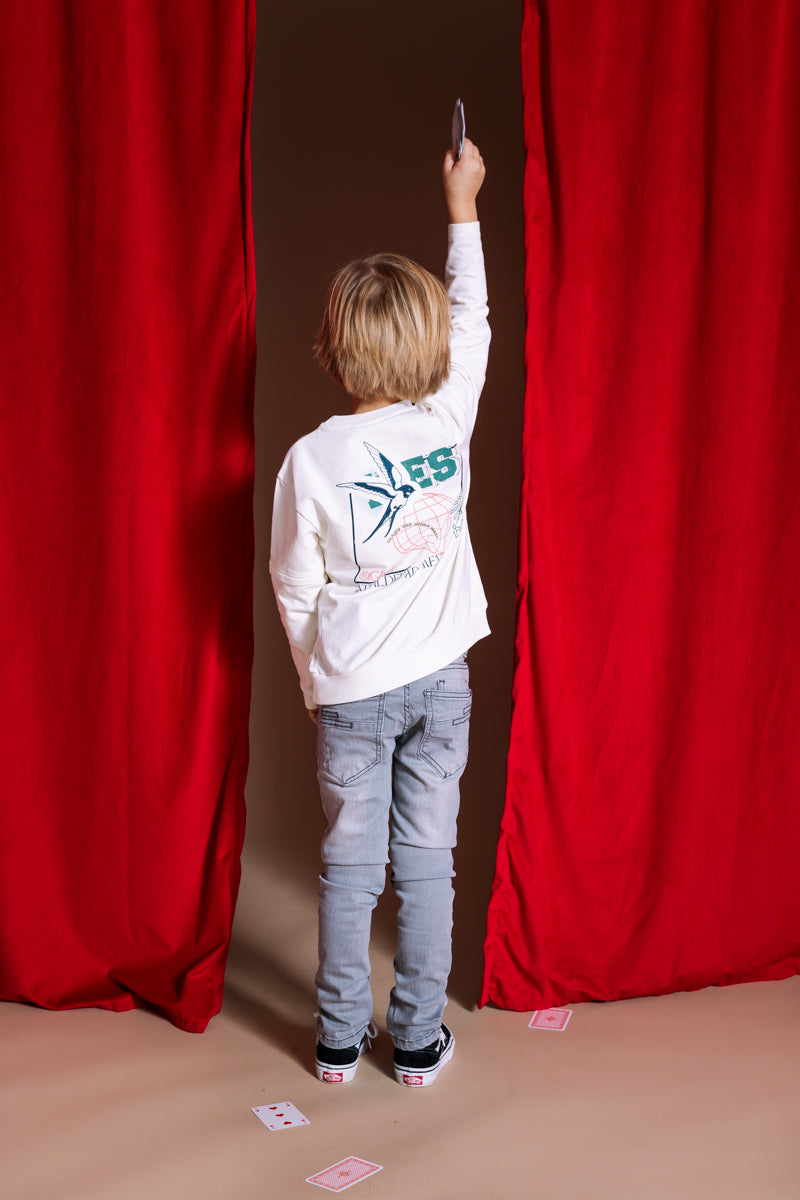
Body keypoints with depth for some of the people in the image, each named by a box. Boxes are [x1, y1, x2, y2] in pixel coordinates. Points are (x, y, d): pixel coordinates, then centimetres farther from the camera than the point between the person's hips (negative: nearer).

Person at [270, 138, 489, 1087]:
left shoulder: (311, 458, -13)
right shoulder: (449, 422, -8)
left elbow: (295, 589, -5)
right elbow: (472, 323, 10)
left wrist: (316, 681, 11)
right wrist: (463, 209, 20)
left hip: (350, 689, -1)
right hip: (439, 679, 1)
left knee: (350, 863, 11)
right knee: (427, 859, 10)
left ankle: (340, 1038, 22)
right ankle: (419, 1040, 21)